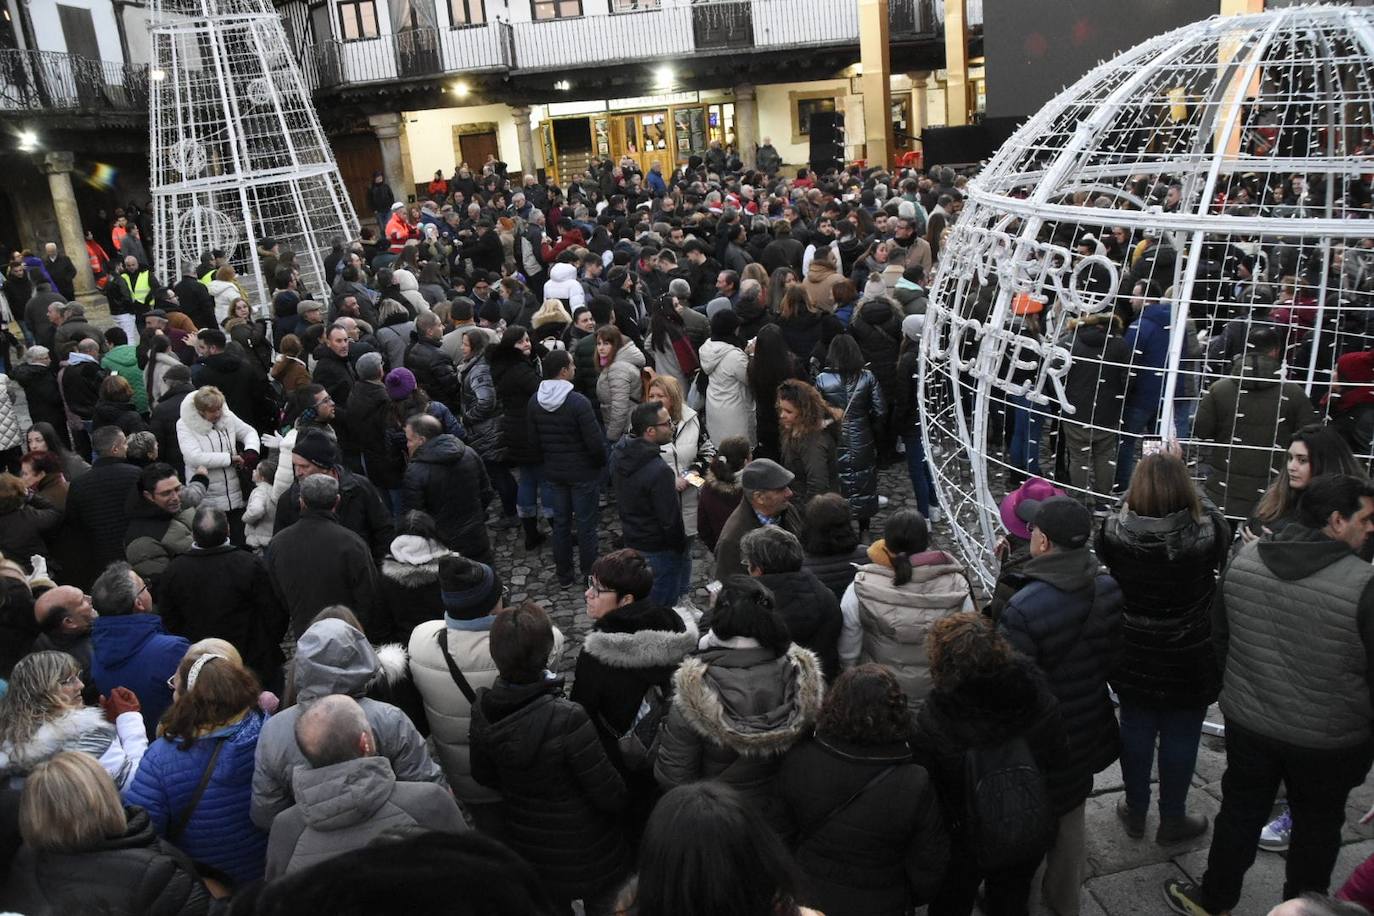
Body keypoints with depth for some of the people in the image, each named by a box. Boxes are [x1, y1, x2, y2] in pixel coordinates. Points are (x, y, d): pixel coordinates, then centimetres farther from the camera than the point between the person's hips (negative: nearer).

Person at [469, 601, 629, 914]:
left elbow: (483, 776, 0)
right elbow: (610, 795, -24)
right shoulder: (568, 719, -36)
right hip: (584, 854, -5)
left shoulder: (482, 709, -18)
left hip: (527, 850, 5)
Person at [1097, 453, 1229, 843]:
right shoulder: (1207, 532, -22)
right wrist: (1179, 478, 10)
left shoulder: (1114, 531, -20)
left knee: (1136, 731, 19)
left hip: (1134, 659, 2)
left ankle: (1135, 811, 38)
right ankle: (1172, 820, 34)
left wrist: (1146, 478, 12)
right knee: (1180, 737, 16)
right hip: (1190, 661, -1)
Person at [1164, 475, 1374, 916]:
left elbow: (1219, 635, 4)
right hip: (1329, 739, -3)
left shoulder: (1244, 560, -8)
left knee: (1240, 813, 20)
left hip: (1249, 723, 4)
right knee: (1317, 827, 20)